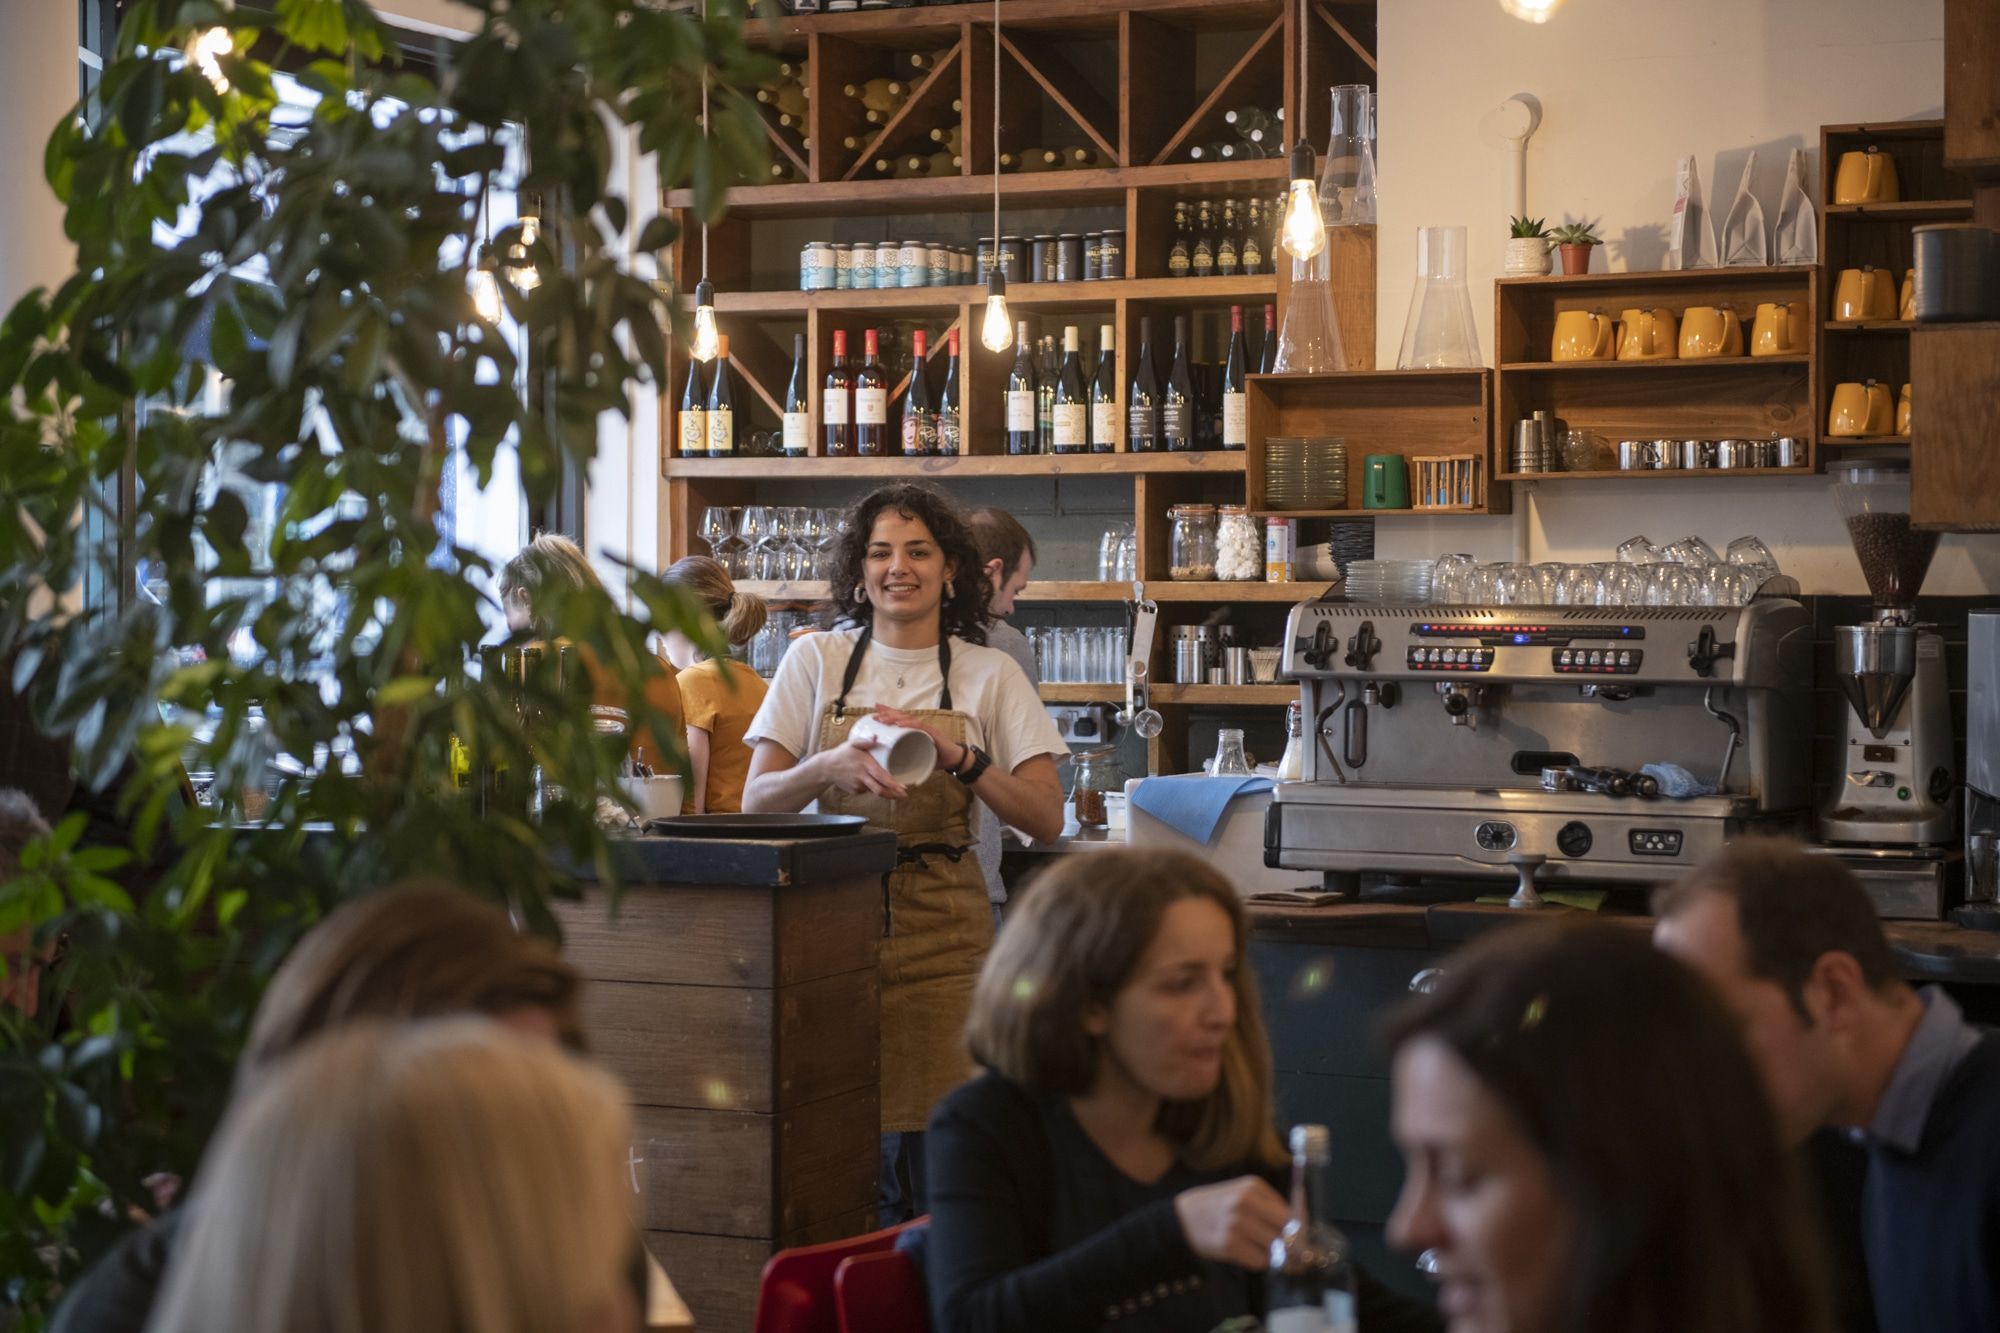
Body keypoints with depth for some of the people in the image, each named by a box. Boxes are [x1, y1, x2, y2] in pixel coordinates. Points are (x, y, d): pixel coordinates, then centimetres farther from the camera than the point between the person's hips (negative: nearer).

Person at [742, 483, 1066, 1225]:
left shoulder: (989, 676, 6)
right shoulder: (816, 659, 7)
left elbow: (1046, 820, -1)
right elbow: (756, 801, 3)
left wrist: (958, 758, -16)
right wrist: (832, 766, -16)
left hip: (938, 933, 0)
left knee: (925, 1157, -7)